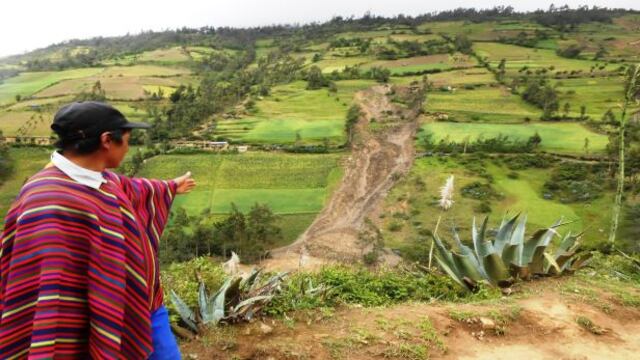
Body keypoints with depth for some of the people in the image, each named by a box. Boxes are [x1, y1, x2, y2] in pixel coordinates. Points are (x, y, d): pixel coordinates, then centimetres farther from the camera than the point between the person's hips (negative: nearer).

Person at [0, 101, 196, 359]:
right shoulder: (51, 203, -29)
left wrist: (172, 187, 39)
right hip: (99, 332, -8)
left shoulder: (100, 179, 0)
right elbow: (44, 297, -31)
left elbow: (130, 190, 23)